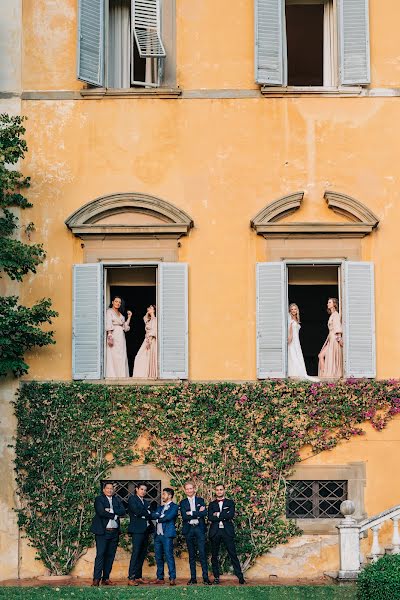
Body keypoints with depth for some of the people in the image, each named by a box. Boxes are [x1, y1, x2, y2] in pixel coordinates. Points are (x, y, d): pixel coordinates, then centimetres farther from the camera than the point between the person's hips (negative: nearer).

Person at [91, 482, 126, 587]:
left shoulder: (117, 500, 17)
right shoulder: (99, 499, 2)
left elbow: (123, 511, 2)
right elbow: (101, 512, -14)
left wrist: (111, 510, -10)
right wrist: (114, 515, -8)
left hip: (114, 532, 5)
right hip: (102, 531, -5)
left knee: (110, 555, 5)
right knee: (100, 554, -10)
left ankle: (106, 578, 10)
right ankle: (96, 579, -9)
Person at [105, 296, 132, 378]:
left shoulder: (121, 314, 21)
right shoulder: (109, 311, 2)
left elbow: (125, 327, 16)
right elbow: (108, 325, -10)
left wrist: (129, 317, 14)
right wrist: (110, 336, -20)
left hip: (121, 336, 7)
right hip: (114, 335, -7)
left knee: (122, 357, 2)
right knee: (114, 356, -11)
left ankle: (122, 375, 3)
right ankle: (113, 375, -12)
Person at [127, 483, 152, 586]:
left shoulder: (146, 502, 23)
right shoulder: (132, 499, 2)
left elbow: (150, 515, 15)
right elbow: (136, 511, -13)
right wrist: (147, 513, -1)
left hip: (145, 530, 7)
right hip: (137, 530, -7)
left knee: (142, 554, 4)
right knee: (136, 553, -13)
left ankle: (138, 576, 7)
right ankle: (131, 578, -14)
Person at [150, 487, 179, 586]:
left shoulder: (174, 506, 1)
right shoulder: (160, 507, 22)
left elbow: (168, 517, -14)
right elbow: (153, 515, 7)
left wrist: (158, 518, 1)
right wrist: (161, 515, -10)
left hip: (167, 534, -7)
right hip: (158, 534, 7)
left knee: (169, 556, -11)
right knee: (158, 557, 6)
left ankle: (172, 578, -12)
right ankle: (160, 578, 11)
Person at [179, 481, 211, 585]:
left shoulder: (200, 500, 10)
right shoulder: (183, 503, 9)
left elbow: (204, 513, -7)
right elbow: (184, 516, -6)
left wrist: (191, 513, -10)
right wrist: (198, 512, -10)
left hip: (199, 529, -1)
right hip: (188, 530, 1)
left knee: (202, 553, -6)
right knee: (191, 555, 4)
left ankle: (205, 577, -6)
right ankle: (193, 578, 7)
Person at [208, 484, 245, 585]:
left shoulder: (230, 503, 11)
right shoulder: (212, 504, 13)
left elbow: (231, 515, -6)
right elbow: (210, 518, -3)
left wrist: (218, 514, -5)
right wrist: (224, 517, -8)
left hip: (227, 531, -2)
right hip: (215, 532, 2)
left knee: (233, 554, -4)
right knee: (214, 556, 3)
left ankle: (240, 576, -3)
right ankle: (216, 577, 10)